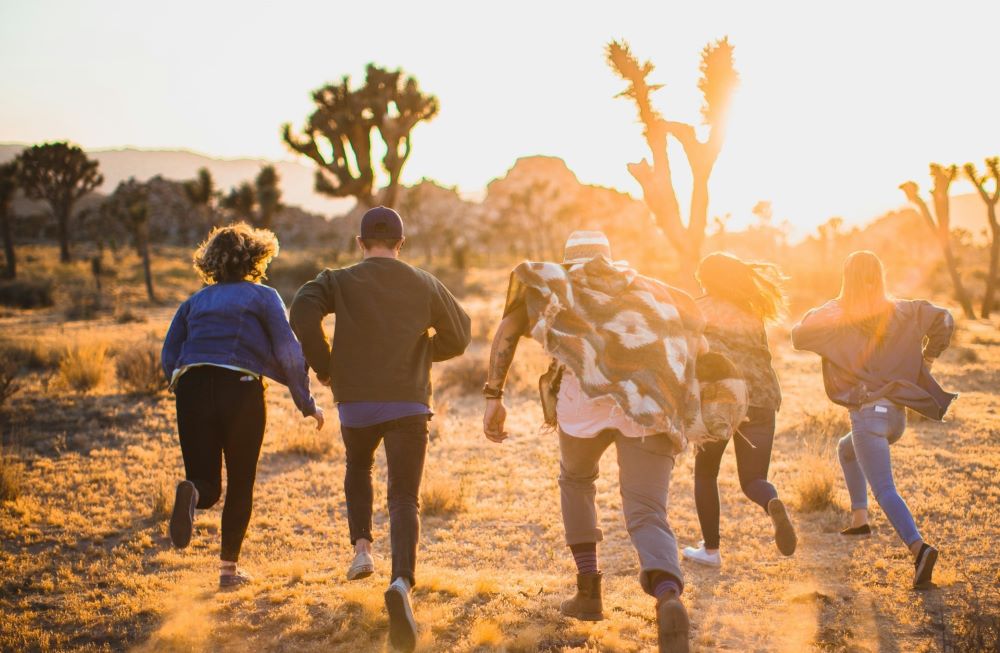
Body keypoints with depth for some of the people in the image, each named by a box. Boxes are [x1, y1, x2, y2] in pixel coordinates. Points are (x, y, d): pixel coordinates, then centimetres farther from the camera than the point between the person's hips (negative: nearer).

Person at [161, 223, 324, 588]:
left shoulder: (195, 301, 18)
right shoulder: (263, 297, 7)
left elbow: (168, 357, 12)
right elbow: (288, 352, -2)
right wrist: (307, 403, 4)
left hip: (192, 389, 3)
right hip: (241, 391, -3)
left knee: (208, 485, 8)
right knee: (240, 485, 12)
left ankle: (191, 492, -27)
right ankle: (228, 568, 13)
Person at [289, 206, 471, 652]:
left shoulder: (340, 281, 2)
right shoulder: (425, 286, 7)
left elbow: (303, 312, -16)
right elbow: (459, 336, 14)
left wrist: (322, 365, -3)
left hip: (356, 402, 0)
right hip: (408, 404, 0)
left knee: (358, 469, 31)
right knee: (404, 498, -3)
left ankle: (362, 547, 16)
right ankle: (402, 581, -27)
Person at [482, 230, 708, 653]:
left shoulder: (555, 285, 28)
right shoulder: (646, 288, 35)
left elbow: (507, 330, 13)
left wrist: (493, 397, 10)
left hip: (589, 395, -1)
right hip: (652, 406, 1)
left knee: (576, 478, 30)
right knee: (646, 516, 0)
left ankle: (589, 591, 25)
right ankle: (669, 599, -32)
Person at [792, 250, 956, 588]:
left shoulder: (836, 314, -5)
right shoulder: (901, 312, 9)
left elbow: (799, 336, -9)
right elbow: (942, 319, 4)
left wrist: (814, 315, 10)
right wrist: (926, 360, 12)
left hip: (868, 413, -6)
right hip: (897, 412, 6)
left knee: (884, 490, -11)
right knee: (847, 449, 33)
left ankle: (919, 547, -31)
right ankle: (859, 518, 30)